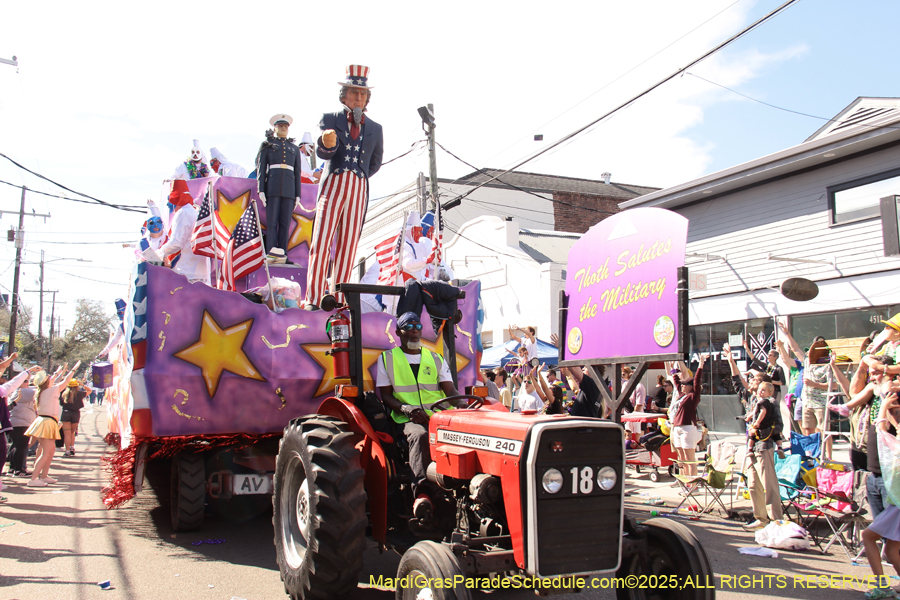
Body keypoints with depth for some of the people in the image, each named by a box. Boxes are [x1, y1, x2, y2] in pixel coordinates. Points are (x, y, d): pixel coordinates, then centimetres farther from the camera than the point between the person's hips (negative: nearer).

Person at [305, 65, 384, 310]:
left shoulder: (375, 128, 15)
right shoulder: (329, 119, 9)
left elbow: (376, 162, 25)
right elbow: (322, 152, -6)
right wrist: (328, 143, -28)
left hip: (359, 190, 2)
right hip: (333, 184, -2)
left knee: (348, 245, -1)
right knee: (321, 240, -9)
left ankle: (338, 298, 2)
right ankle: (313, 299, -8)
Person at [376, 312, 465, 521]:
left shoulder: (436, 359, 20)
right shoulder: (387, 358, 14)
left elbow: (450, 390, 9)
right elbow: (385, 396, 6)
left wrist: (463, 403, -15)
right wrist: (407, 409, -15)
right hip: (408, 419, -2)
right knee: (419, 435, -38)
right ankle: (421, 492, -48)